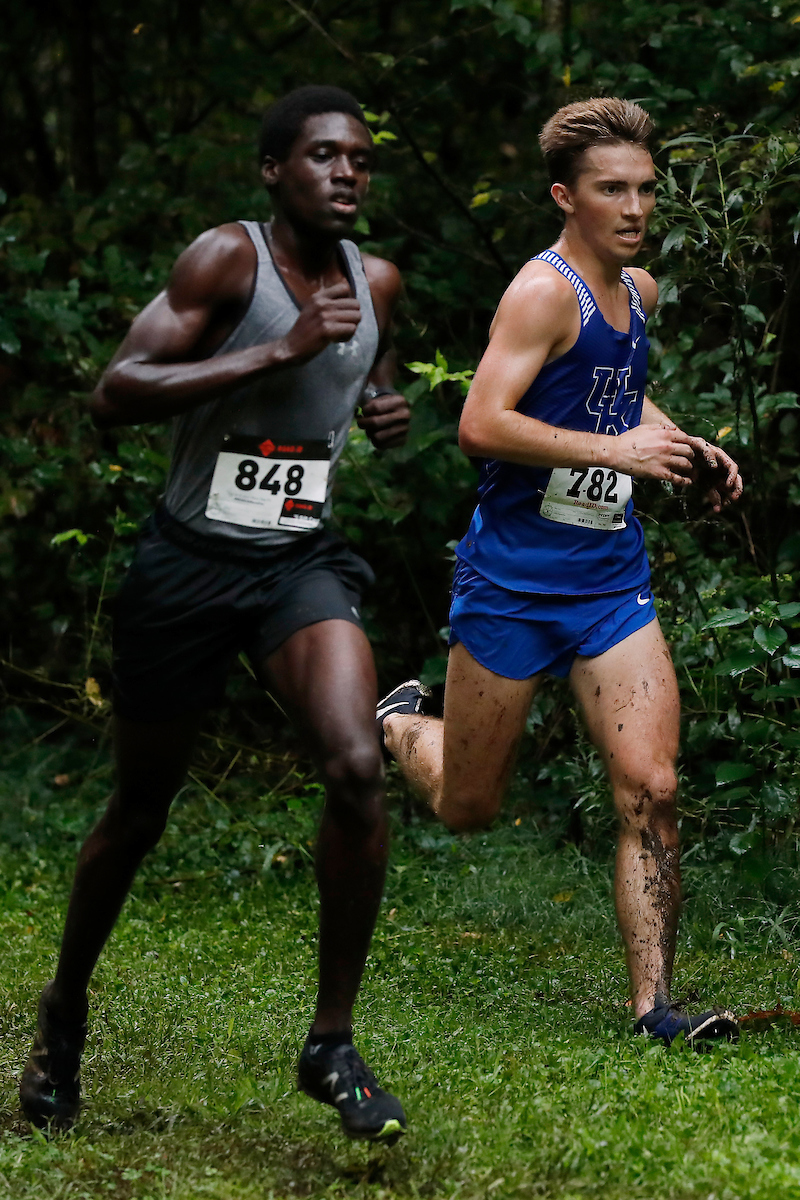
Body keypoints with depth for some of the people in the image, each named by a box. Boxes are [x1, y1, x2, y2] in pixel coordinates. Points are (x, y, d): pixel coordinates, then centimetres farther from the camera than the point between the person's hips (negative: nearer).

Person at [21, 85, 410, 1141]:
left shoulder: (377, 283, 4)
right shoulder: (228, 258, -13)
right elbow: (114, 394, -23)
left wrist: (388, 411, 3)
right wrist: (280, 348, -28)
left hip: (301, 563, 4)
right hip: (189, 565, -3)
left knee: (358, 770, -20)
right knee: (140, 810, 10)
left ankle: (332, 1045, -8)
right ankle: (66, 1006, 37)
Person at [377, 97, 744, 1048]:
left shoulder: (638, 292, 11)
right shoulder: (545, 292, -14)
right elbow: (481, 426, -24)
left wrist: (685, 448, 14)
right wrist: (617, 448, -25)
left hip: (611, 582, 6)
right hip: (512, 578, -6)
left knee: (650, 790, -9)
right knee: (466, 809, 9)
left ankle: (653, 1004, -4)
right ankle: (398, 725, 42)